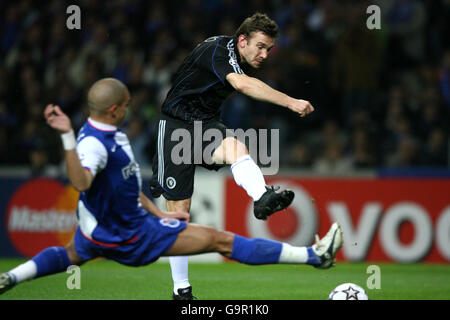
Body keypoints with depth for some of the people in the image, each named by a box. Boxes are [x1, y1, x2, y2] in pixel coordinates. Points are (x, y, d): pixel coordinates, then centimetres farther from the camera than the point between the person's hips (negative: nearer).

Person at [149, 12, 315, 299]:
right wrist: (290, 102, -49)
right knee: (179, 210, -5)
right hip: (176, 125, -6)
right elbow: (242, 84, -41)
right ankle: (181, 288, 6)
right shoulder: (218, 49, -22)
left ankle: (262, 197, -60)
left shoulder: (241, 59, 6)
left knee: (237, 147, -31)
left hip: (207, 124, 6)